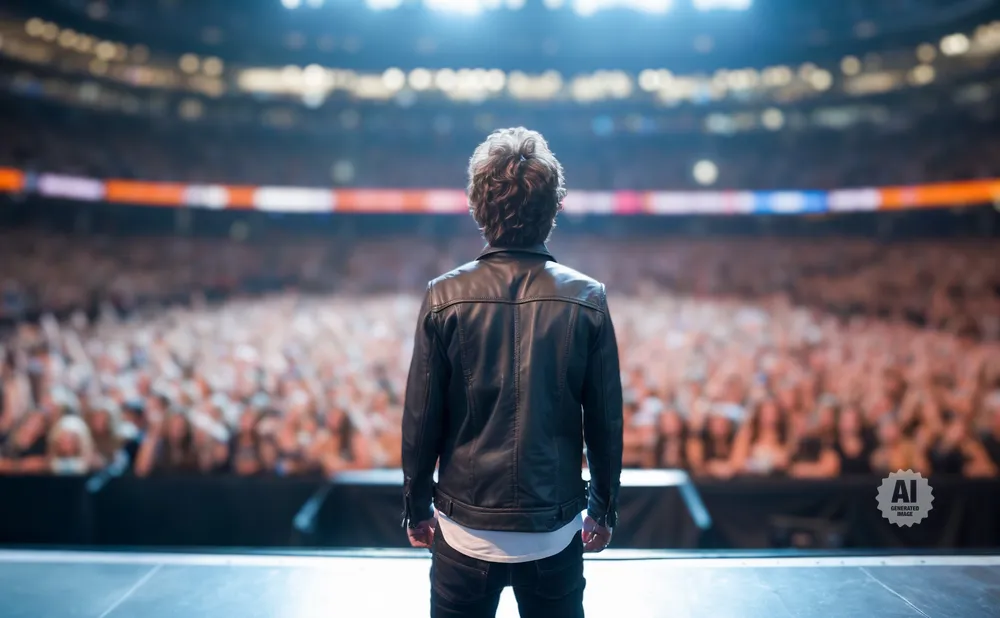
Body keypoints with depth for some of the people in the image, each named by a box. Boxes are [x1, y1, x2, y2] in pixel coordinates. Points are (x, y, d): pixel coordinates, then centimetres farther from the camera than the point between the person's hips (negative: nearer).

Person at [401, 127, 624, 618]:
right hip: (555, 531, 1)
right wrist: (604, 509, 10)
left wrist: (416, 506, 8)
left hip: (467, 528, 0)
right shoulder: (587, 300, -9)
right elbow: (605, 422, -4)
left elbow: (420, 420, -6)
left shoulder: (445, 297, -11)